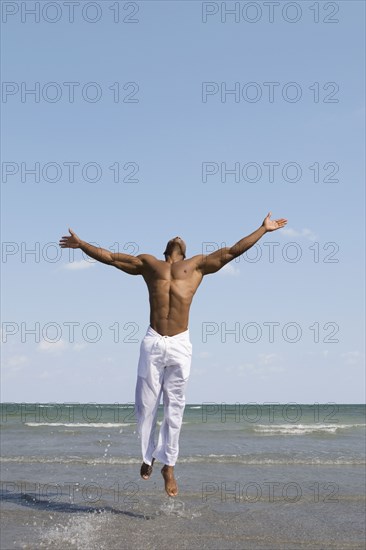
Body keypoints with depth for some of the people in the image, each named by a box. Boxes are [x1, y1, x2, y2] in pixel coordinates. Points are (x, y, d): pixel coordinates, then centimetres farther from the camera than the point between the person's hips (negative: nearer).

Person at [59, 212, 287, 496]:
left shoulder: (198, 264, 18)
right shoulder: (148, 263, 20)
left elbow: (232, 251, 19)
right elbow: (110, 257, 26)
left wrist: (264, 229, 20)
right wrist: (81, 244, 27)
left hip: (180, 345, -1)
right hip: (153, 343, 1)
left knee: (174, 408, 2)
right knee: (146, 406, 4)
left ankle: (169, 466, 13)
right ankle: (148, 457, 25)